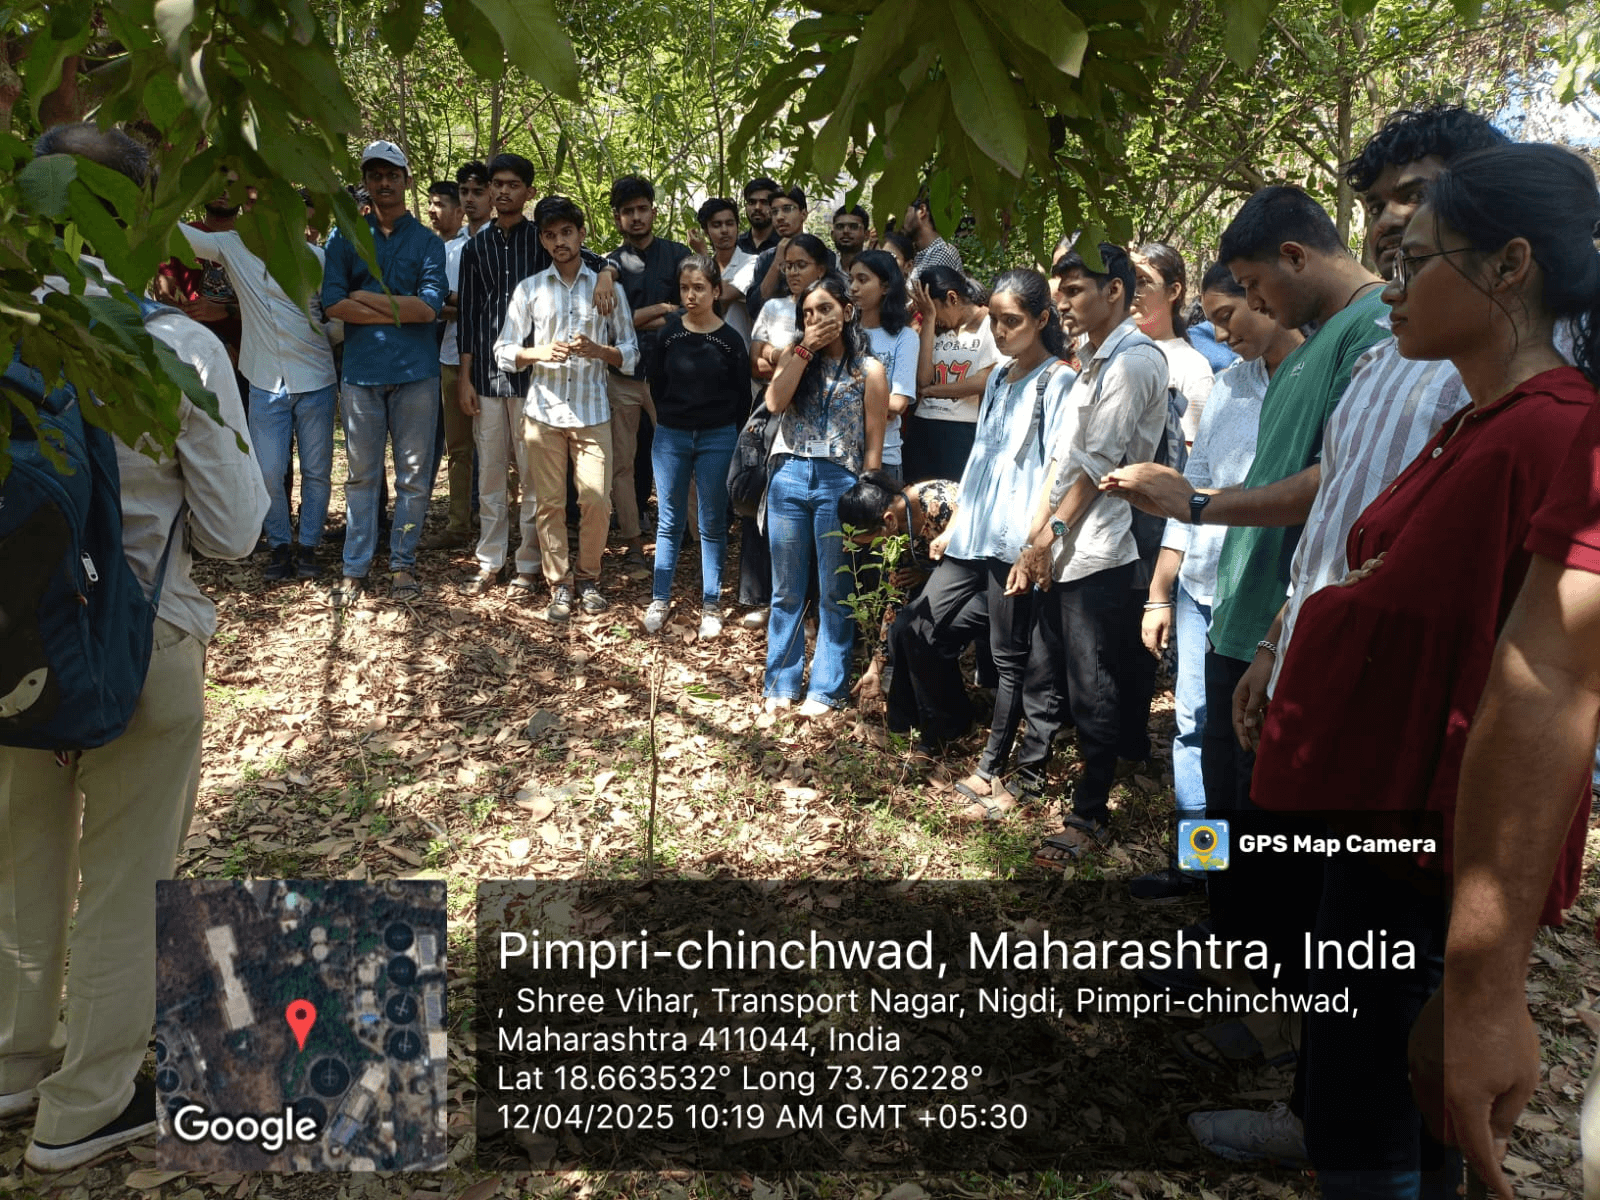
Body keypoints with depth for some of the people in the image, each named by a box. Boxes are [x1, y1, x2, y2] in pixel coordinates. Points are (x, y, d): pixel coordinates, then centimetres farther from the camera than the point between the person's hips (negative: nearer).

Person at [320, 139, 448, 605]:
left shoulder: (427, 241, 8)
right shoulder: (344, 238, 10)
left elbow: (430, 304, -8)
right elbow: (332, 304, -5)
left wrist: (365, 297, -5)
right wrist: (401, 310, -8)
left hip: (416, 373, 0)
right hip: (362, 373, 1)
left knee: (413, 474, 4)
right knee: (361, 475, 5)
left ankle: (403, 563, 14)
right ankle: (354, 568, 10)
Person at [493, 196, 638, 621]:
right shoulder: (529, 290, 9)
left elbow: (630, 352, 7)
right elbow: (504, 352, 5)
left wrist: (598, 351, -13)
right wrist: (540, 353, -14)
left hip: (592, 411, -1)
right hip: (543, 410, 1)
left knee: (596, 499, -6)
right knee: (549, 502, 1)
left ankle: (589, 578, 14)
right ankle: (559, 586, 13)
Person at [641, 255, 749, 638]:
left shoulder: (730, 340, -6)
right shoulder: (668, 332, -1)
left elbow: (743, 396, 1)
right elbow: (655, 382, 9)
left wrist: (729, 435, 2)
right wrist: (667, 420, 9)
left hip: (717, 438, -1)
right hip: (670, 436, 2)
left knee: (713, 524, 6)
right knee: (669, 521, 8)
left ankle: (711, 605, 13)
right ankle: (660, 599, 17)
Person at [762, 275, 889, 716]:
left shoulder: (868, 370, 1)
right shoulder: (794, 356, 10)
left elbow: (873, 445, -1)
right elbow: (774, 402, -8)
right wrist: (806, 349, -9)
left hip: (839, 481, -3)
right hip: (790, 477, 3)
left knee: (835, 593, 4)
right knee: (786, 591, 10)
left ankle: (826, 688, 15)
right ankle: (781, 682, 22)